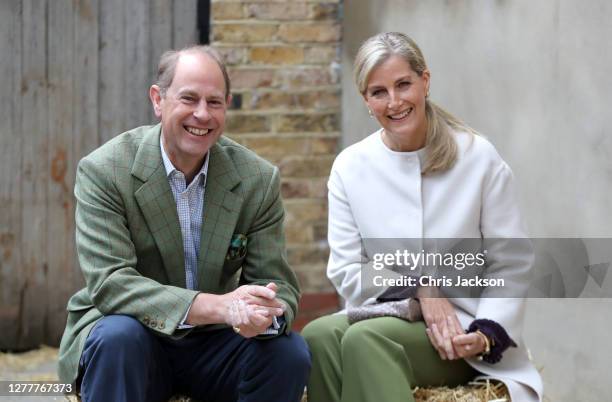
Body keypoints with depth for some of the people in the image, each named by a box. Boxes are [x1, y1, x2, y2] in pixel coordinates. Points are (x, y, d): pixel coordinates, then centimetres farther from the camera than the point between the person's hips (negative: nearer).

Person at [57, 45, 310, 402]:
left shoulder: (259, 179, -3)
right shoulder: (102, 171, -13)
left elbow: (278, 286, -4)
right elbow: (110, 282, -23)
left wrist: (261, 314, -32)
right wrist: (216, 306, -37)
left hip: (213, 345, 3)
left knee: (291, 354, -24)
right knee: (117, 337, -35)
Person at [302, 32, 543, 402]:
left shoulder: (479, 158, -1)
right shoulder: (351, 167, 4)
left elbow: (513, 267, 1)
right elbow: (346, 274, 3)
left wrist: (487, 335, -15)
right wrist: (417, 285, -13)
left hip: (461, 328, -2)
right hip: (385, 315, 3)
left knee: (363, 339, -33)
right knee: (319, 336, -33)